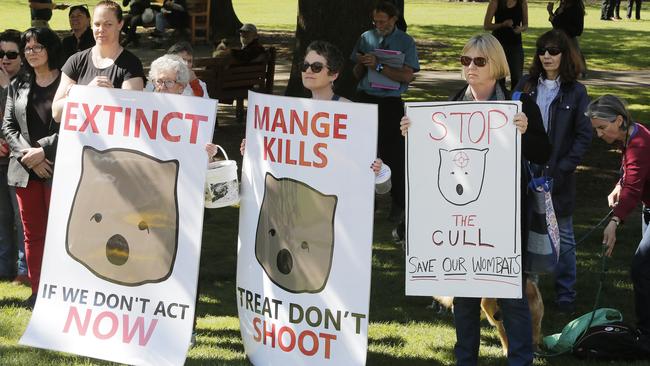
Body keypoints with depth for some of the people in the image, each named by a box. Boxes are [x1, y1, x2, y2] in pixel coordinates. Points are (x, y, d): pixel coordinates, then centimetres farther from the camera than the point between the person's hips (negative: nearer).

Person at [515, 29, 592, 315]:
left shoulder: (575, 92, -5)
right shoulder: (526, 86, 2)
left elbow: (584, 136, -5)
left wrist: (563, 169, -14)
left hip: (558, 173, -2)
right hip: (526, 171, 2)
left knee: (563, 236, 8)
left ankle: (565, 294, 18)